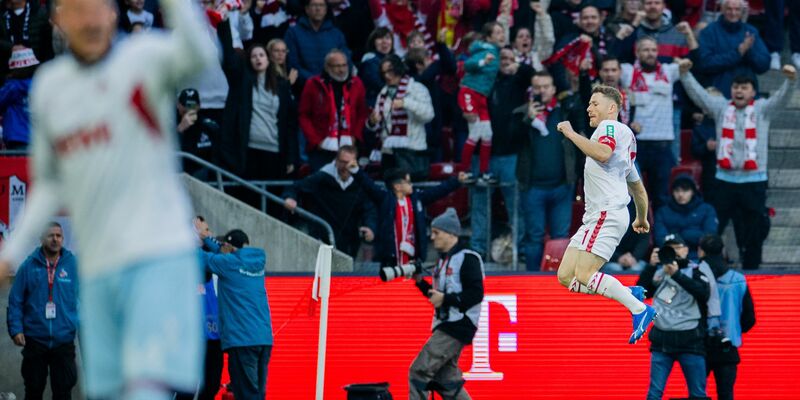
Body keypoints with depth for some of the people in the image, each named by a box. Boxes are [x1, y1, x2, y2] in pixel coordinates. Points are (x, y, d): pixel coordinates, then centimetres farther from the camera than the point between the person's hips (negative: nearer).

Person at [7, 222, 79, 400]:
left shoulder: (74, 265, 0)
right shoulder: (29, 266, -2)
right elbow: (15, 301, -2)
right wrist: (16, 329, -10)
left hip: (64, 341, 0)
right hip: (35, 339, 0)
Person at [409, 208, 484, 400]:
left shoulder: (467, 258, -9)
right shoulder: (444, 260, 18)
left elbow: (476, 295, -16)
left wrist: (445, 298, -20)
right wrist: (420, 282, 9)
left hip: (458, 325, -10)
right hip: (444, 326, 10)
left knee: (419, 371, -14)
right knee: (447, 380, 9)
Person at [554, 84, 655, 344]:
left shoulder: (610, 127, -2)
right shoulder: (623, 136, 29)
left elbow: (603, 153, -27)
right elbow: (637, 186, 37)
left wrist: (571, 133, -17)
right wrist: (642, 219, 49)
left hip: (608, 213, -10)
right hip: (594, 216, 10)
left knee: (584, 276, -20)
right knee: (565, 277, 1)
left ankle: (640, 310, -16)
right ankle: (630, 294, 2)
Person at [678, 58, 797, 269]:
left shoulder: (762, 109, 4)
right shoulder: (721, 108, 8)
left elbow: (781, 97, -10)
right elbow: (698, 93, 0)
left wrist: (791, 80, -30)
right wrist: (685, 74, -15)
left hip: (754, 181, -1)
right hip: (725, 179, 1)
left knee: (755, 228, 4)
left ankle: (750, 268, 14)